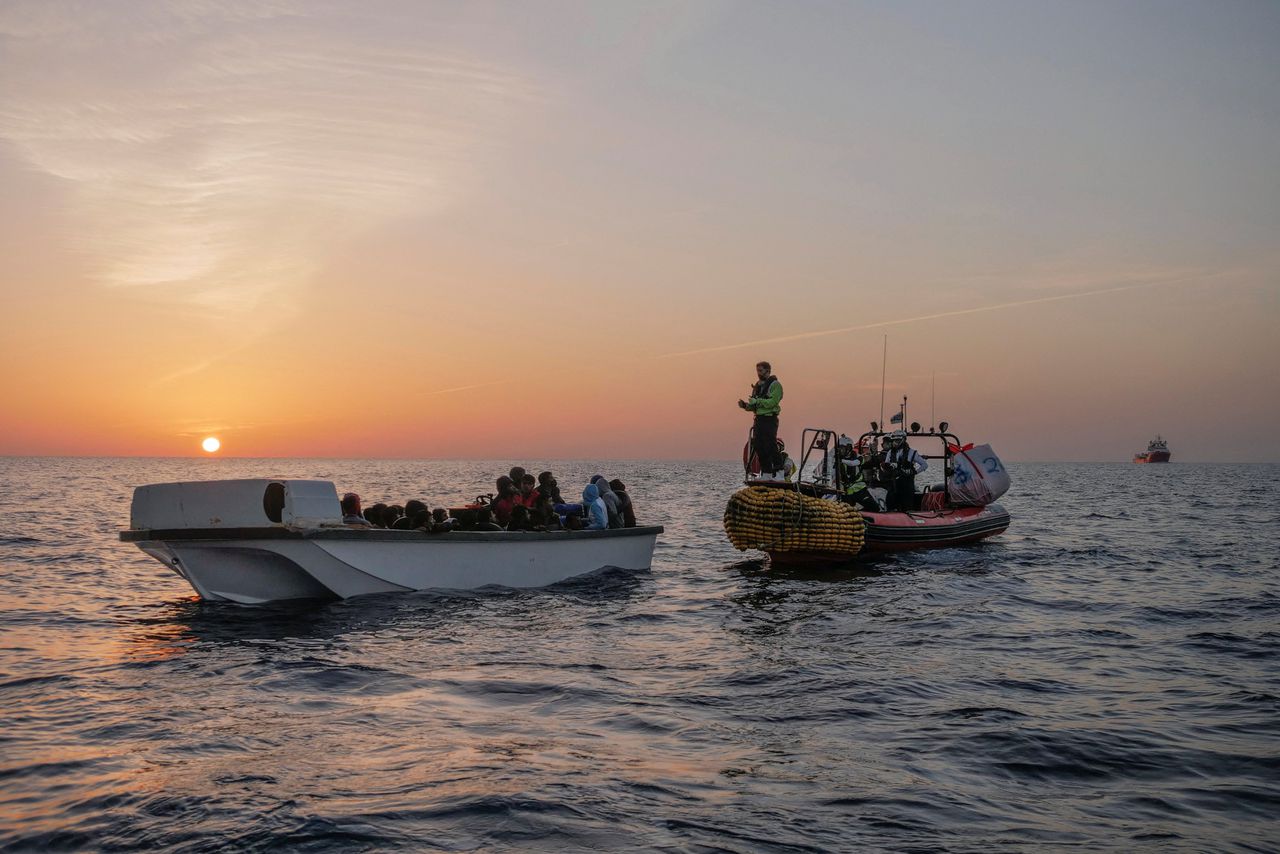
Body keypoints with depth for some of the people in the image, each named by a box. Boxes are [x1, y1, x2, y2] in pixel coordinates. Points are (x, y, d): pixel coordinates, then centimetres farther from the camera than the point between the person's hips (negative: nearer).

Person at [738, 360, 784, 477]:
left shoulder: (775, 385, -5)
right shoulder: (757, 386, 19)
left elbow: (772, 402, -17)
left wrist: (757, 401, -17)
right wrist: (745, 405, 3)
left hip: (770, 420, -8)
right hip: (758, 419, 8)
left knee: (770, 447, -11)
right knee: (758, 447, 5)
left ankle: (778, 472, -7)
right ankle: (766, 473, 12)